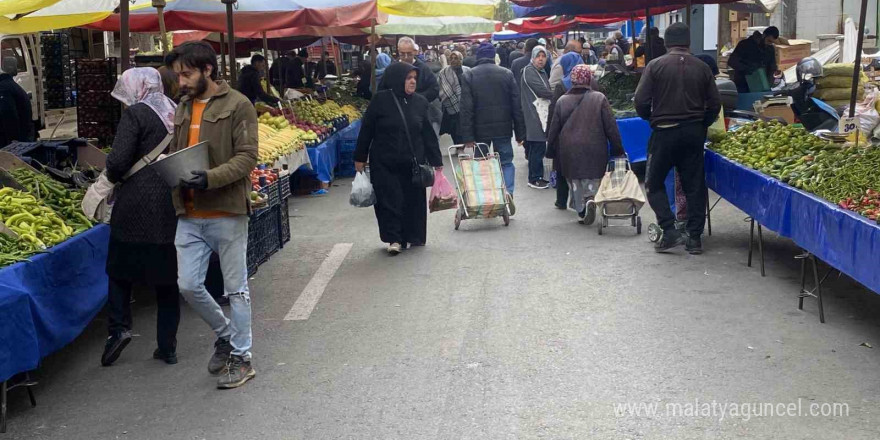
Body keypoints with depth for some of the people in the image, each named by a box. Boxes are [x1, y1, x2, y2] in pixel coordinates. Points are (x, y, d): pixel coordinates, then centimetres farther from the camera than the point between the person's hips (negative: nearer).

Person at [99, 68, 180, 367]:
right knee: (167, 275, 9)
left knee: (121, 267, 12)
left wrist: (113, 176, 6)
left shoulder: (135, 114, -8)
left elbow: (118, 161, -13)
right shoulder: (175, 114, 9)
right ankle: (167, 347, 14)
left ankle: (119, 327, 2)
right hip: (172, 205, 5)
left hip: (138, 204, -5)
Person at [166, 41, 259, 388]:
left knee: (236, 288, 5)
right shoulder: (183, 108, 14)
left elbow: (247, 157, -13)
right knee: (188, 284, 6)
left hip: (226, 212, -6)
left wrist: (211, 178, -26)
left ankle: (241, 357, 18)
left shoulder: (237, 105, -7)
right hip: (189, 215, 6)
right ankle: (225, 333, 31)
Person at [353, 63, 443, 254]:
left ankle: (413, 236, 22)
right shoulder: (381, 100, -6)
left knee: (413, 200, 7)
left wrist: (436, 161, 7)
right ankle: (394, 239, 7)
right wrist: (360, 158, 1)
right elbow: (366, 130, -1)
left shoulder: (420, 102, 4)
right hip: (385, 163, -3)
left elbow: (428, 134, 7)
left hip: (413, 163, 3)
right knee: (390, 200, -3)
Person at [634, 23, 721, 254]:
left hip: (664, 132, -3)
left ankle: (669, 231, -2)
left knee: (655, 183, 10)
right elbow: (714, 104, 3)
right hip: (694, 132, 3)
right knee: (694, 185, 10)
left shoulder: (655, 66, -5)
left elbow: (641, 101, -9)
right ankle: (695, 237, 10)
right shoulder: (702, 68, 3)